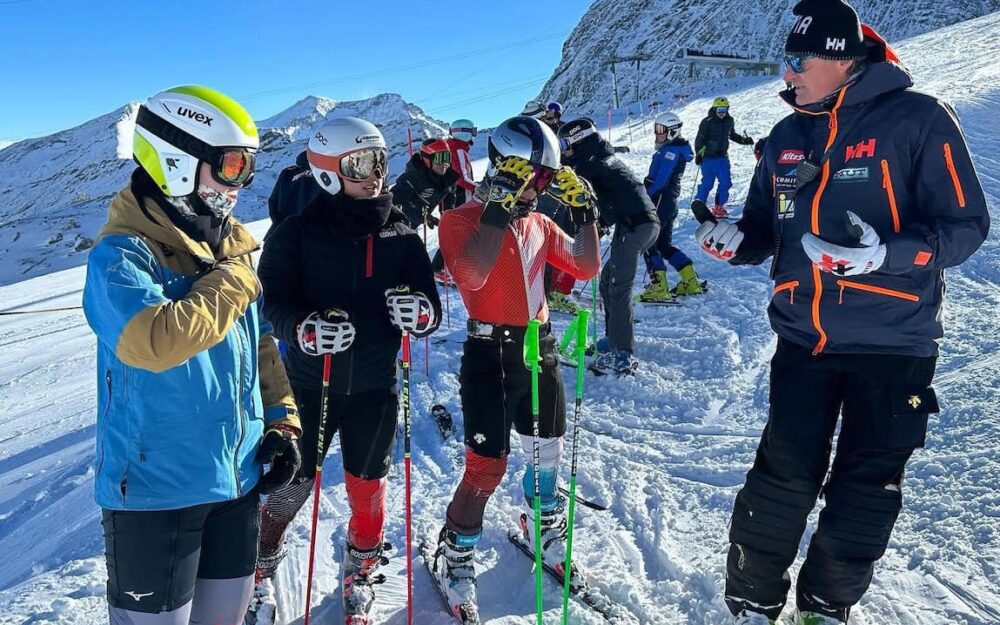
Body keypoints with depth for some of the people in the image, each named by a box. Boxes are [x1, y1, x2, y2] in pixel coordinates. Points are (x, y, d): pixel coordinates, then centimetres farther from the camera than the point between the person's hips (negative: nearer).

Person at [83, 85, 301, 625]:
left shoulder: (230, 247, 7)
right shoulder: (122, 255, -15)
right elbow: (155, 341, -34)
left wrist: (281, 419, 7)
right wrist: (234, 283, -20)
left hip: (237, 479, 7)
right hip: (155, 489, -6)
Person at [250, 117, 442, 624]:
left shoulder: (402, 236, 0)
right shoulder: (297, 232, -9)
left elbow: (431, 307, 1)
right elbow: (271, 302, -11)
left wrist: (420, 312, -22)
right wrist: (305, 329, -31)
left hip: (375, 387, 2)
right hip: (310, 384, -2)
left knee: (367, 488, 15)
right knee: (290, 485, 11)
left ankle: (360, 573, 40)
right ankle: (261, 567, 39)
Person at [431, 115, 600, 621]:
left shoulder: (539, 224, 11)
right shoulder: (461, 220, -8)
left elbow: (587, 268, 12)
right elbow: (471, 275, -28)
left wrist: (585, 211, 3)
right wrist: (500, 206, -27)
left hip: (540, 350, 6)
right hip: (490, 355, -6)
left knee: (547, 452, 18)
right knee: (487, 468, -6)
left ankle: (544, 530, 44)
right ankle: (454, 558, 16)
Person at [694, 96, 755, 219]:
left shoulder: (729, 121, 7)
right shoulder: (707, 122, -11)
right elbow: (700, 139, -10)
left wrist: (744, 140, 13)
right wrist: (698, 153, -19)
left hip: (722, 157, 5)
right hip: (708, 158, -5)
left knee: (726, 182, 1)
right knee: (707, 183, -6)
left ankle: (719, 207, 12)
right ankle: (699, 206, 8)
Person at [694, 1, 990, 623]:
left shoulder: (917, 119, -9)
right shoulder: (787, 138, 7)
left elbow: (965, 224, -10)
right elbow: (768, 228, 15)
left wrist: (885, 253, -27)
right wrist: (735, 241, -8)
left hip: (893, 343, -3)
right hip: (803, 339, 3)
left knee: (866, 485, 10)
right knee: (783, 477, 3)